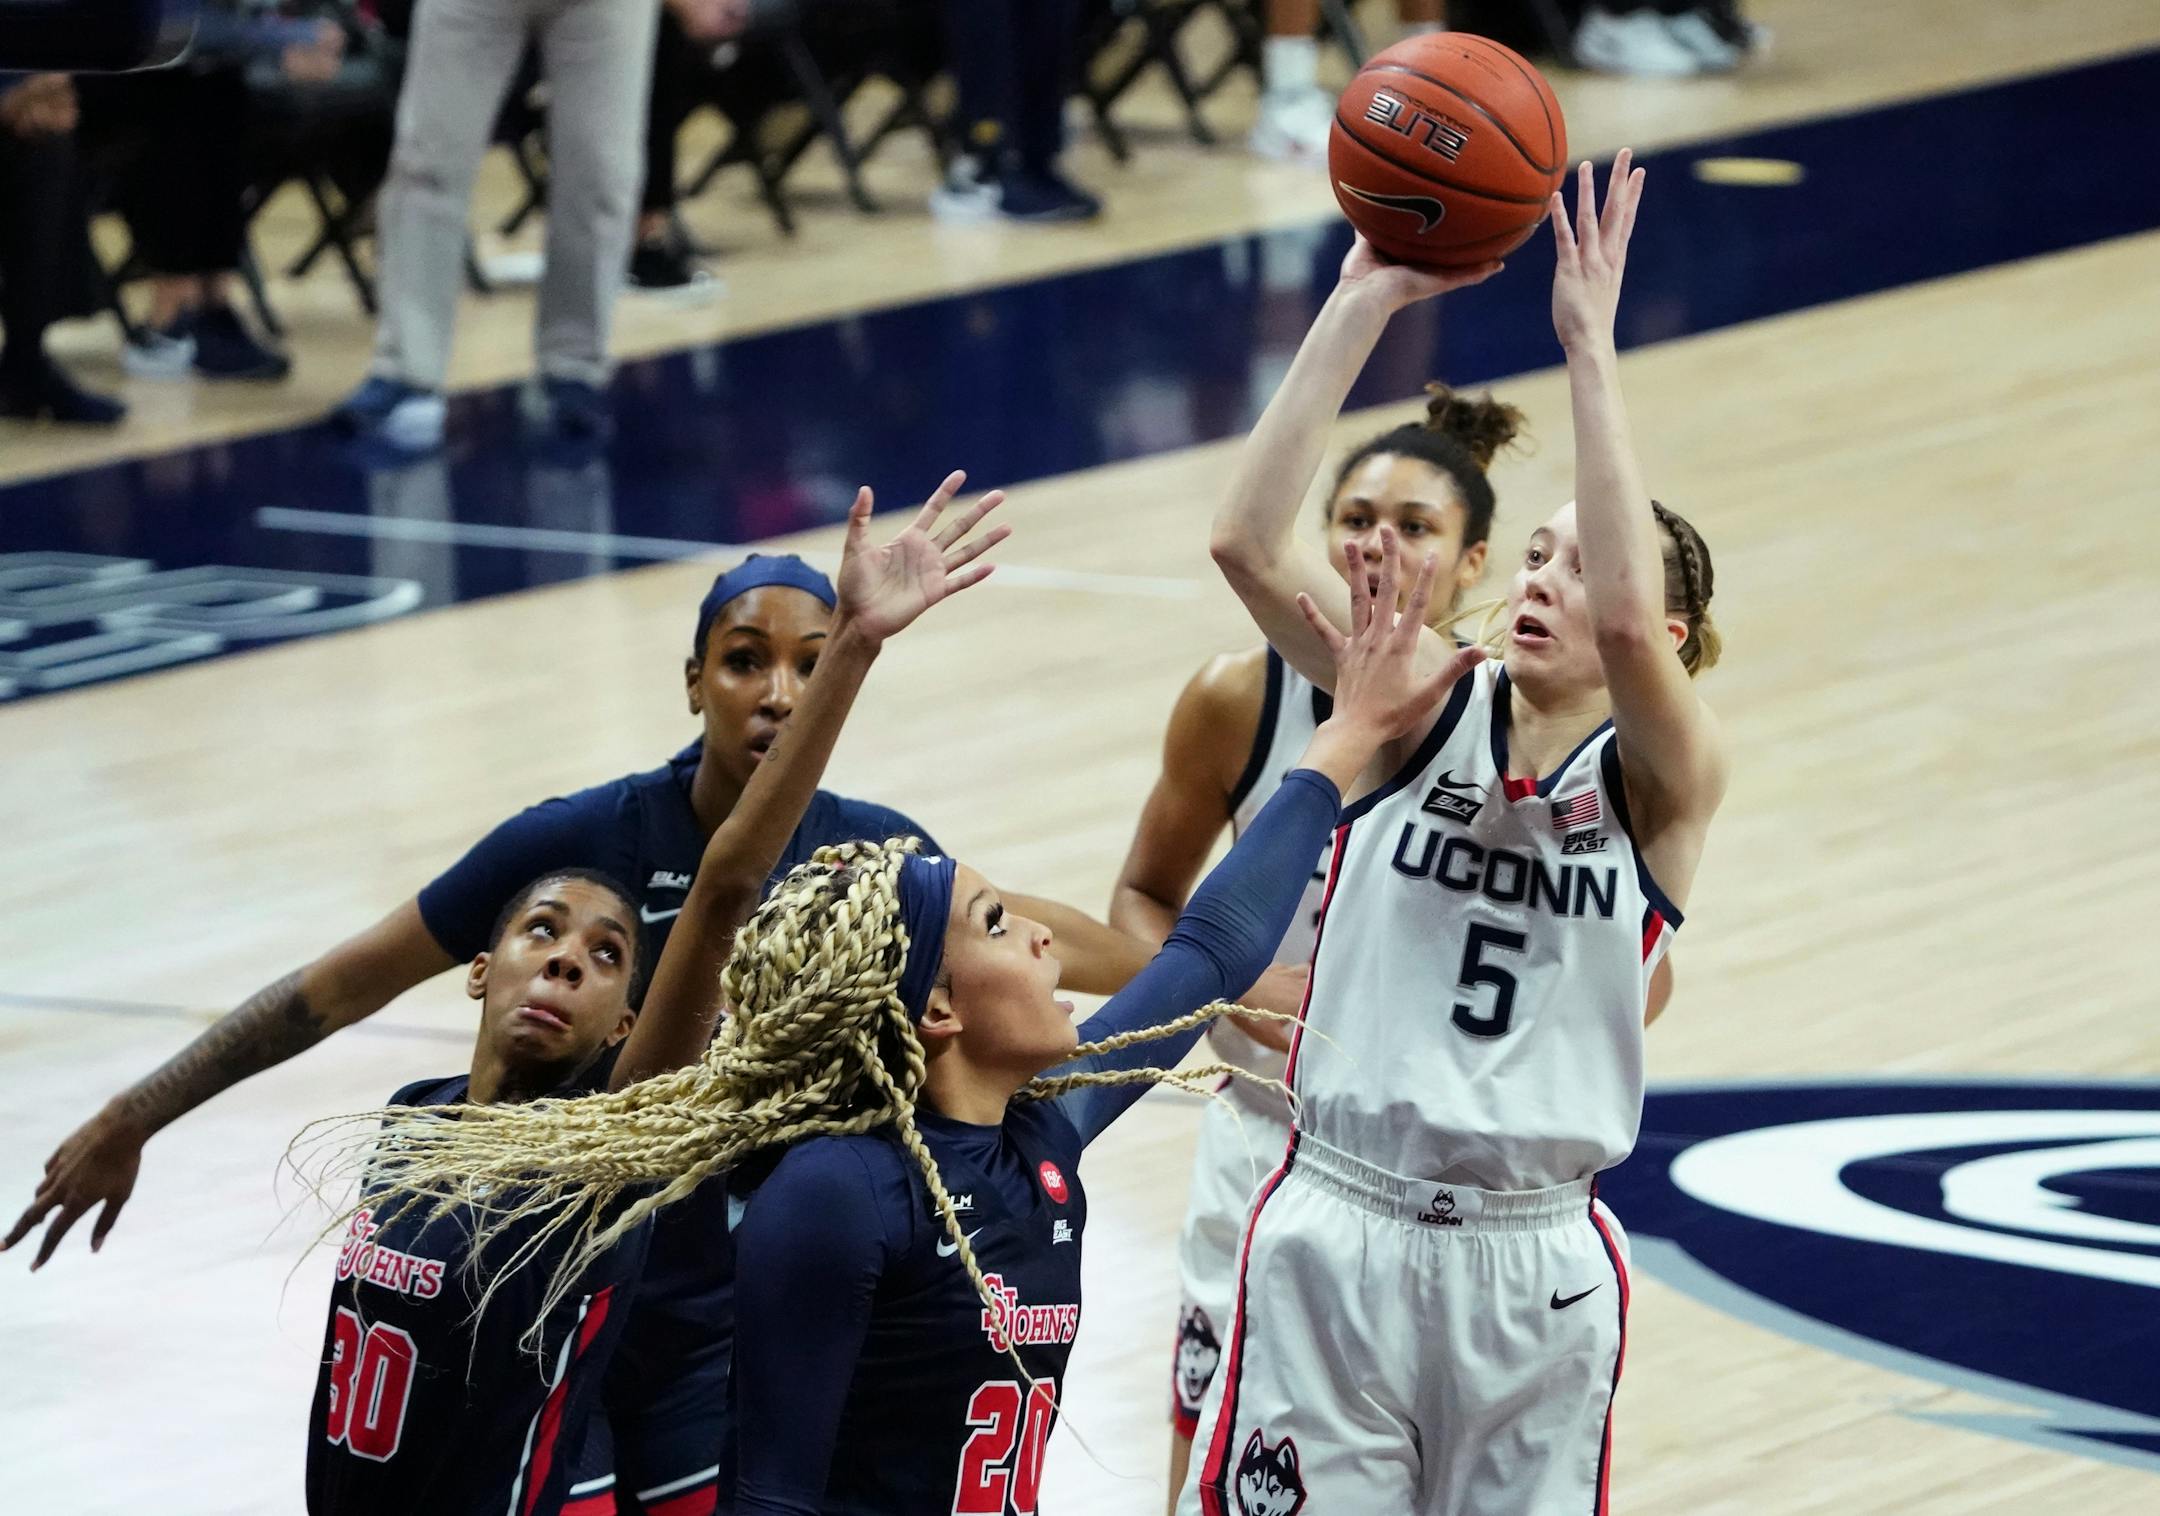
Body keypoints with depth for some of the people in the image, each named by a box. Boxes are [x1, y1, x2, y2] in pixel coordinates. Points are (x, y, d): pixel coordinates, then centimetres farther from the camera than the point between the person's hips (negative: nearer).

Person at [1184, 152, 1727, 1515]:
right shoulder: (1429, 708, 3)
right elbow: (1249, 544, -10)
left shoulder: (1665, 784, -5)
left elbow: (1630, 623, -27)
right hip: (1334, 1233, 1)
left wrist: (1592, 349, -25)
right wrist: (1364, 304, -16)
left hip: (1533, 1267, -1)